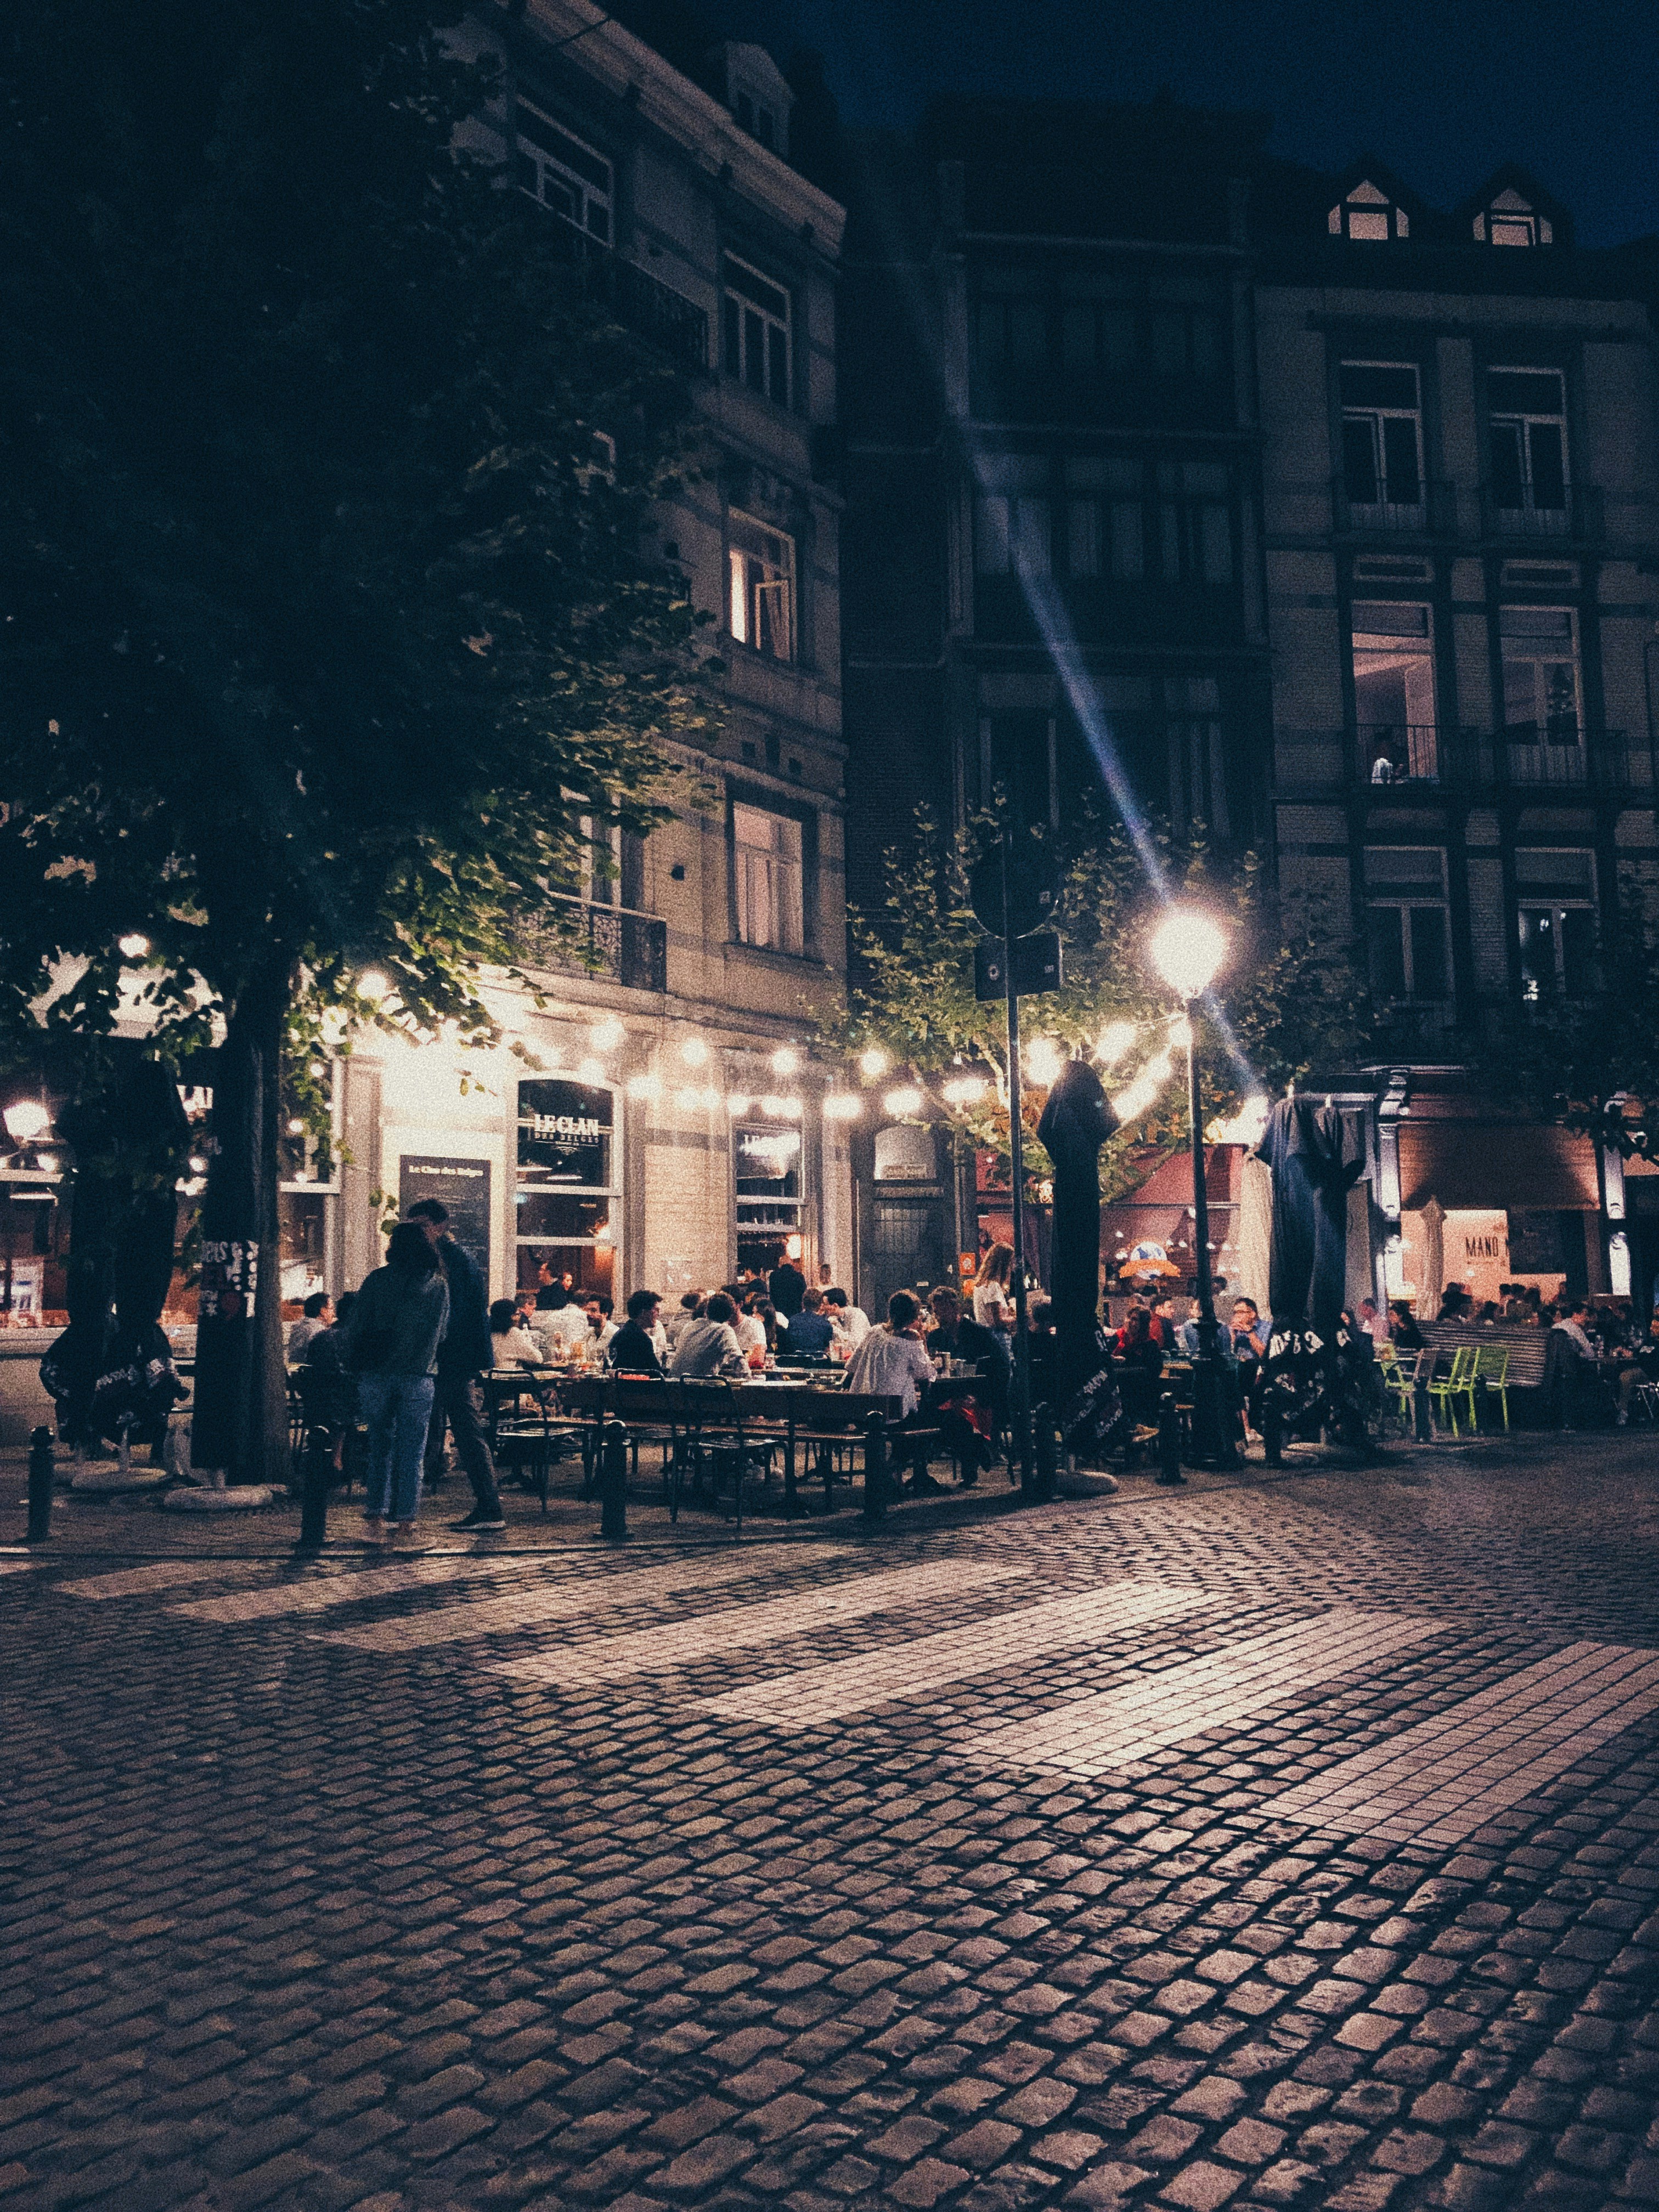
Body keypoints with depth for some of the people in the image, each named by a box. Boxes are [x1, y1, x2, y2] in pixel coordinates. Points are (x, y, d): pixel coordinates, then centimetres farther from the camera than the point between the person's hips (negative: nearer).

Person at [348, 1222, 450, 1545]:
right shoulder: (439, 1284, 4)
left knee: (380, 1446, 12)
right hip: (419, 1375, 0)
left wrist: (357, 1362, 13)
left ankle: (375, 1518, 10)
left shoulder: (378, 1280, -1)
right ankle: (404, 1522, 5)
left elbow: (354, 1327, 0)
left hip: (376, 1374, 0)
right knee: (412, 1451, 5)